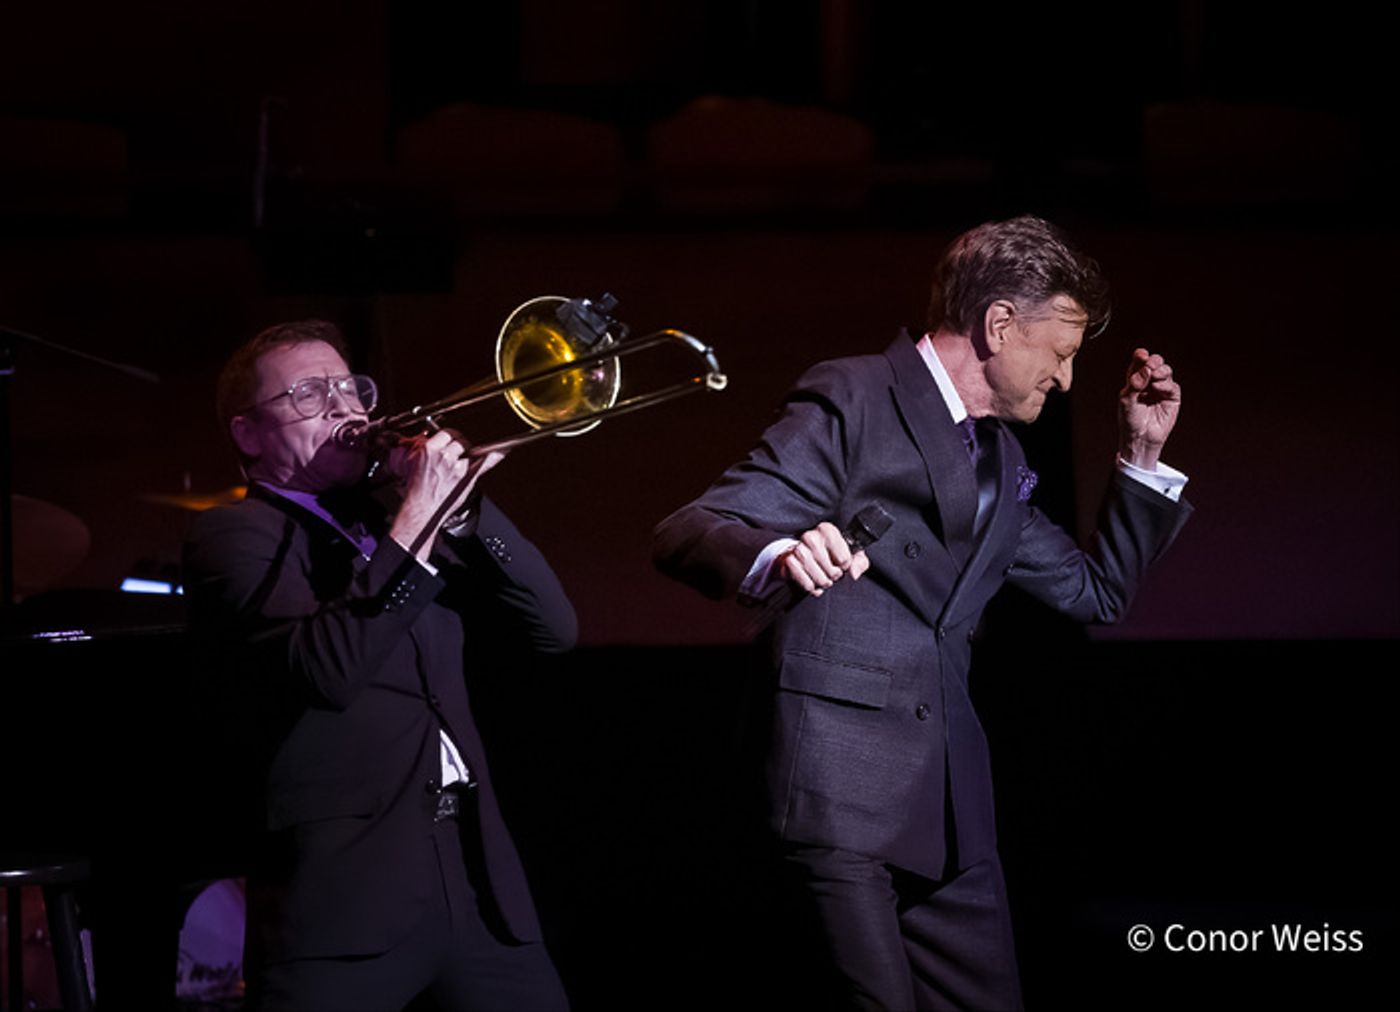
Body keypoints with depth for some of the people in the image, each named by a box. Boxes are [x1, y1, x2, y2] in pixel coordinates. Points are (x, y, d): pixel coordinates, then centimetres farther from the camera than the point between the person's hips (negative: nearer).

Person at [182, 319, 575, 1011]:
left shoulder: (392, 519, 19)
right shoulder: (232, 539, 1)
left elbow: (553, 630, 10)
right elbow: (326, 670, -17)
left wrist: (460, 508, -2)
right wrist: (415, 526, -15)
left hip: (478, 887, 6)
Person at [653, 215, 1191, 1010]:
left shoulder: (1002, 461, 20)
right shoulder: (854, 401, -5)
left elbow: (1096, 592, 29)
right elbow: (687, 534, -13)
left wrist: (1142, 457, 18)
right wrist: (778, 557, -35)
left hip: (949, 791, 8)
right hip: (843, 785, -8)